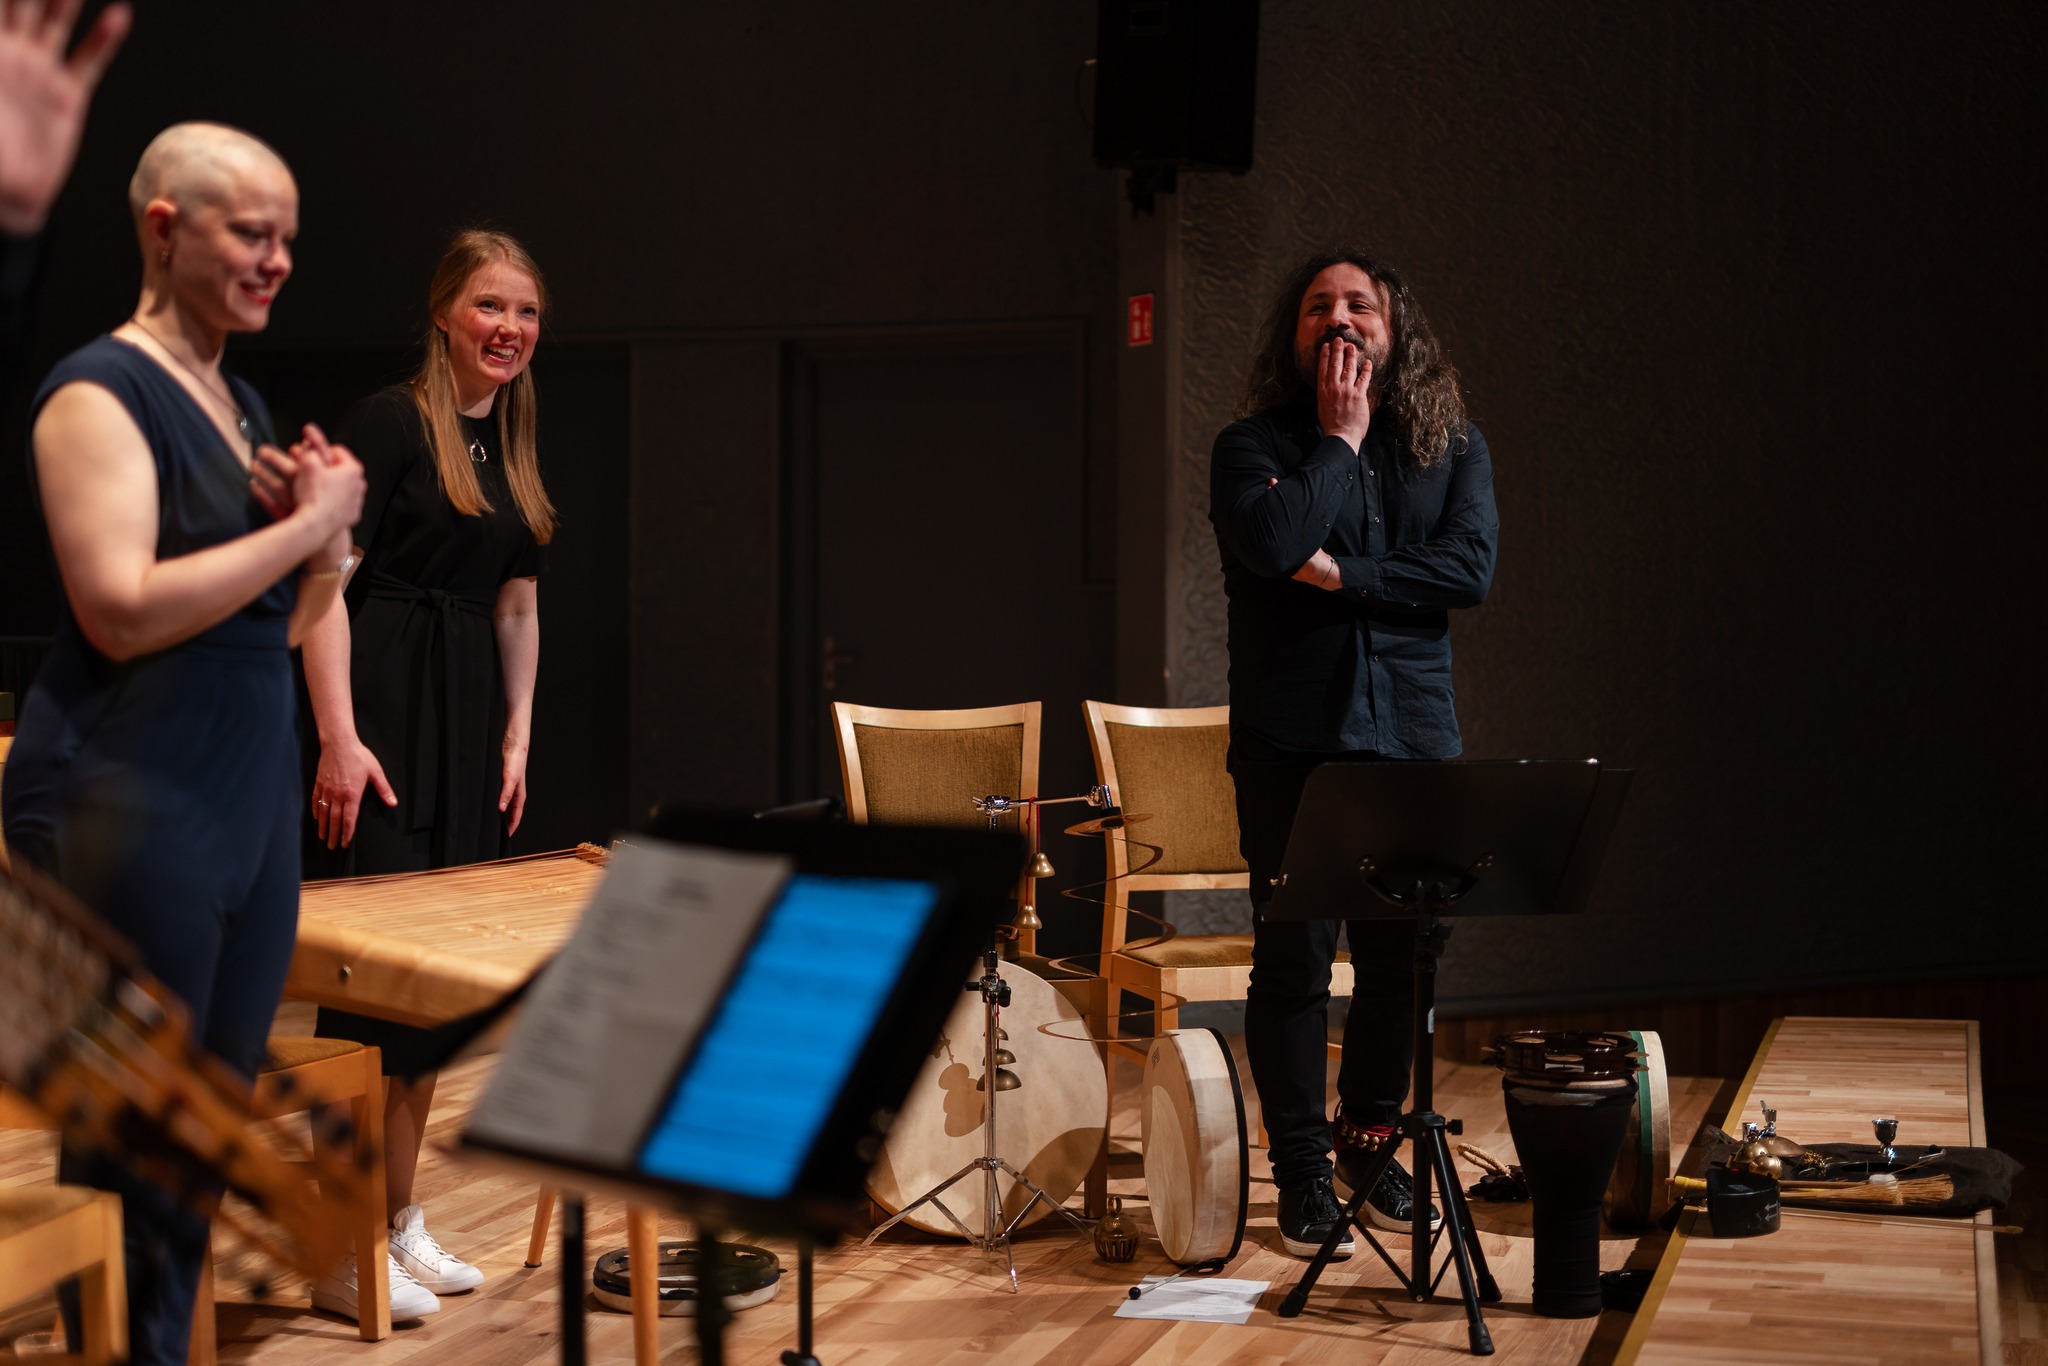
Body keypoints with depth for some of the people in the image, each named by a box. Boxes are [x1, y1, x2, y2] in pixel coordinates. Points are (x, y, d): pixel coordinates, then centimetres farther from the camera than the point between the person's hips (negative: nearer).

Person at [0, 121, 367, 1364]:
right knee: (130, 1152, -1)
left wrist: (328, 538, 0)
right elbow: (122, 610, -21)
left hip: (252, 796, 8)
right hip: (129, 807, -8)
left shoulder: (243, 403, 16)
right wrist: (303, 524, -15)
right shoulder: (100, 391, -9)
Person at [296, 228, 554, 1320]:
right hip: (381, 709, -8)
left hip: (468, 719, 8)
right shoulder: (392, 421, -9)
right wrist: (339, 738, -20)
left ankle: (401, 1219, 21)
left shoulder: (512, 444, 15)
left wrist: (518, 734, 13)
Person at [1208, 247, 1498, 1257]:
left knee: (1400, 954, 6)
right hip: (1291, 739, -2)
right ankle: (1302, 1173, 9)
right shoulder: (1254, 445, 2)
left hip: (1409, 731, 2)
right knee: (1293, 957, -2)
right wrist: (1340, 438, -8)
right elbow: (1272, 543, -18)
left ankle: (1371, 1138, 26)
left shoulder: (1451, 446, 10)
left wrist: (1341, 575, -11)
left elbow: (1470, 568, -5)